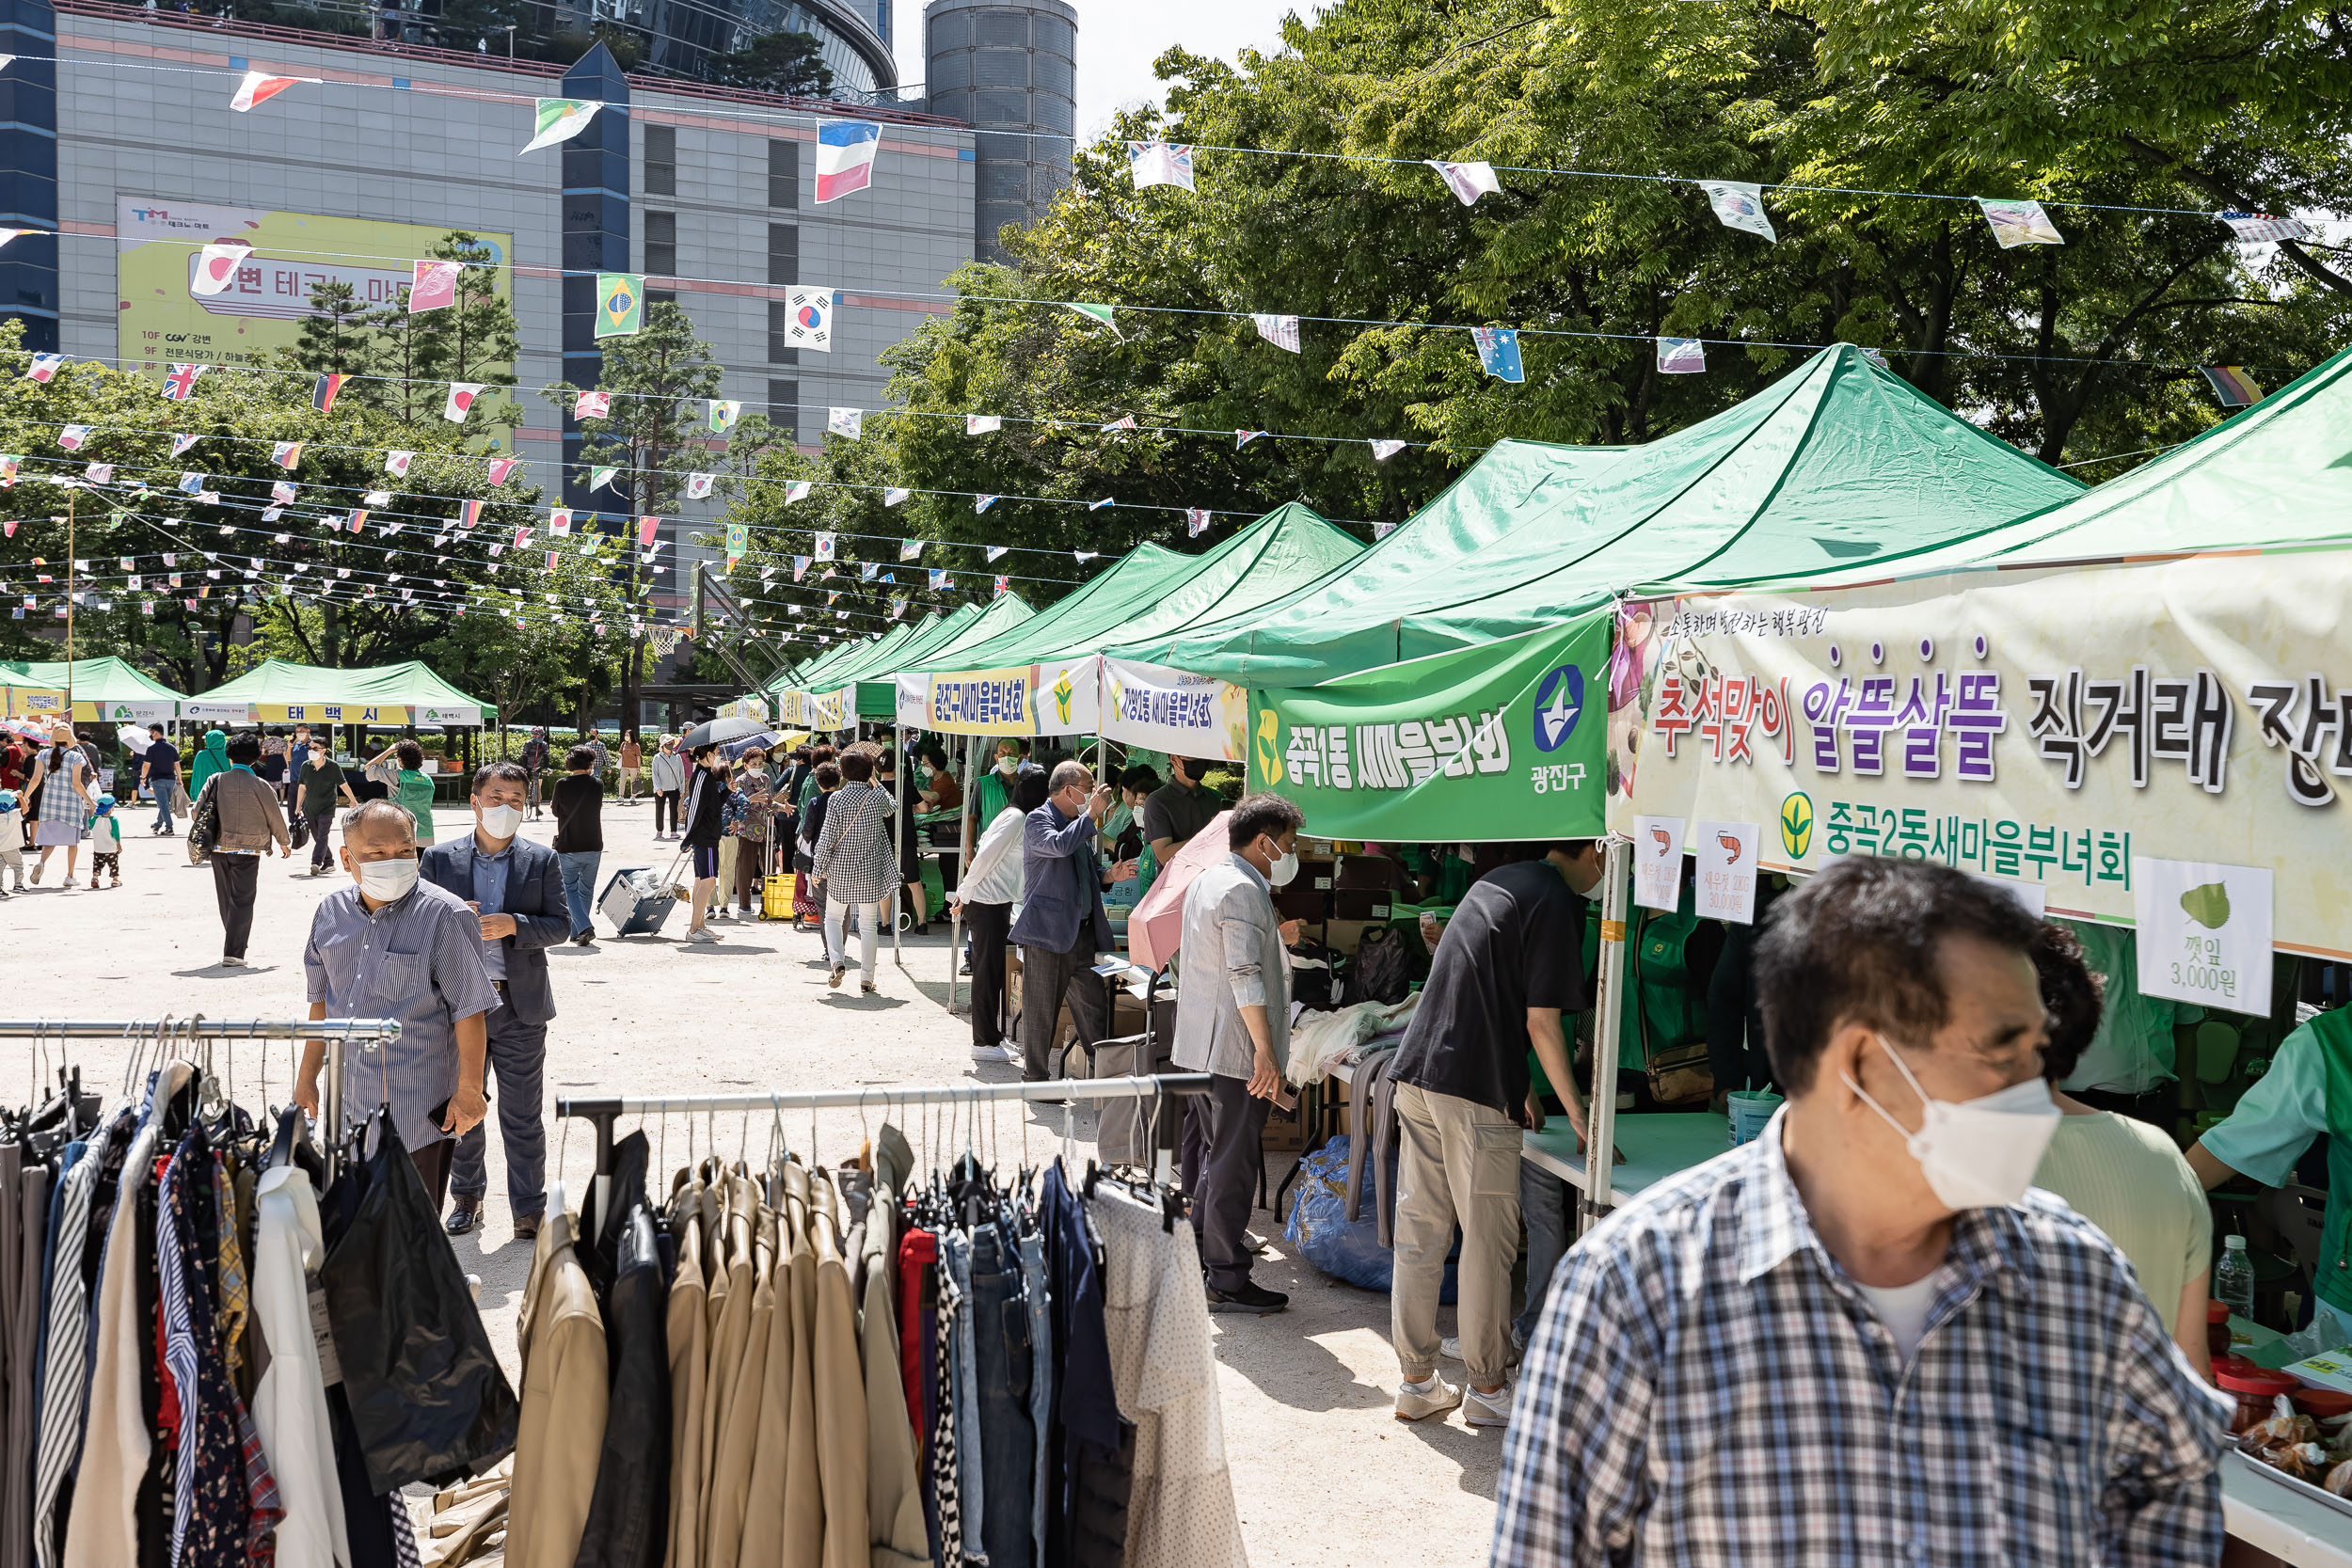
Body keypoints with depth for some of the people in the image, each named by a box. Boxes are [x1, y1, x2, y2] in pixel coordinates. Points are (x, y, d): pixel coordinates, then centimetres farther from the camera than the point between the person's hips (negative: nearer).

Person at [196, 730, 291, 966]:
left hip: (218, 848, 3)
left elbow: (198, 809, 2)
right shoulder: (260, 786, -8)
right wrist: (283, 842, 18)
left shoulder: (216, 780, -1)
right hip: (247, 850, -3)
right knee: (242, 901, -1)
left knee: (225, 900, 17)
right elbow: (275, 817, 0)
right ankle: (233, 953, -9)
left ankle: (234, 945, 27)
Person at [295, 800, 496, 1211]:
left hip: (419, 1114, -5)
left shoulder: (444, 915, -12)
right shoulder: (329, 913, 6)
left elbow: (470, 1010, -11)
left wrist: (469, 1091, -11)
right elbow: (322, 1000, 17)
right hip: (349, 1108, 6)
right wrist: (307, 1077, 19)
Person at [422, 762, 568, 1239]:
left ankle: (529, 1210, 11)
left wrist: (513, 924, -18)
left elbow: (560, 925, -1)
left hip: (520, 1006, -1)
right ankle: (467, 1196, 30)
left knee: (523, 1115, 4)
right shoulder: (439, 859, 3)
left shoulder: (543, 861, 2)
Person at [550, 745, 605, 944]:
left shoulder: (562, 785, -10)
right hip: (593, 846, 2)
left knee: (570, 889, 5)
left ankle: (584, 927, -14)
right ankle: (577, 932, 20)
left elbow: (556, 811, 2)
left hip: (568, 847, -2)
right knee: (587, 890, 15)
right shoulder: (597, 784, -5)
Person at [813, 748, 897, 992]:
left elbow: (827, 838, -7)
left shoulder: (837, 799, -10)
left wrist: (820, 868, 4)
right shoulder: (878, 796, -6)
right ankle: (866, 978, 7)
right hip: (870, 870, 1)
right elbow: (892, 807, 19)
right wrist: (875, 782, 22)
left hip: (841, 870, -1)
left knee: (833, 917, 17)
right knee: (868, 924, 7)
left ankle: (836, 961, -4)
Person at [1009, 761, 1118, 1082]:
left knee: (1094, 1005, 8)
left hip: (1082, 930, 7)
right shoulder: (1037, 820, -7)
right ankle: (1035, 1076, 11)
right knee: (1041, 1008, 1)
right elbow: (1058, 845, -29)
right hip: (1047, 928, -7)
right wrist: (1092, 814, -21)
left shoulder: (1079, 824, 18)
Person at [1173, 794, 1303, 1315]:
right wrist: (1265, 1051, -25)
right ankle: (1227, 1281, 0)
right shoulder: (1243, 891, -17)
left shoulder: (1205, 881, 15)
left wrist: (1273, 934, 23)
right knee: (1232, 1162, -5)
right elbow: (1244, 975, -24)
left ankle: (1201, 1244, 35)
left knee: (1206, 1149, 21)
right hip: (1234, 1051, -10)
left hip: (1194, 1046, 10)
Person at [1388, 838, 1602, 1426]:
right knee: (1487, 1242, 4)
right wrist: (1579, 1117, -6)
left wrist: (1519, 1085, 26)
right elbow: (1541, 1024, -13)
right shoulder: (1555, 904, -10)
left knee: (1420, 1235, 11)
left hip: (1416, 1074, 8)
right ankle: (1486, 1387, 14)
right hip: (1476, 1092, -8)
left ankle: (1417, 1382, 19)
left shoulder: (1496, 882, 17)